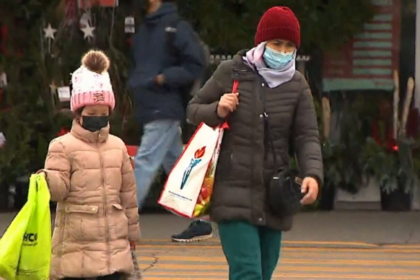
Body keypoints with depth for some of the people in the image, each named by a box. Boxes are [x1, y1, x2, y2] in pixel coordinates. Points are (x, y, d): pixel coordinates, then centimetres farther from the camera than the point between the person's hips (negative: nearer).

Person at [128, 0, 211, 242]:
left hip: (165, 110, -9)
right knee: (175, 166, 11)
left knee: (145, 164, -11)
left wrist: (163, 78, -17)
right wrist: (136, 82, 8)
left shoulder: (177, 29, -11)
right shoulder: (145, 31, 15)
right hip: (148, 110, 9)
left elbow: (196, 67, -13)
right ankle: (200, 223, 17)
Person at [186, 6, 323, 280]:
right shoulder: (231, 72, -2)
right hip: (234, 194, -4)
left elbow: (307, 136, 1)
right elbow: (193, 109, 9)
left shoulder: (297, 85, 5)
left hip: (274, 197, 4)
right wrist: (217, 111, -13)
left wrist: (312, 173, -17)